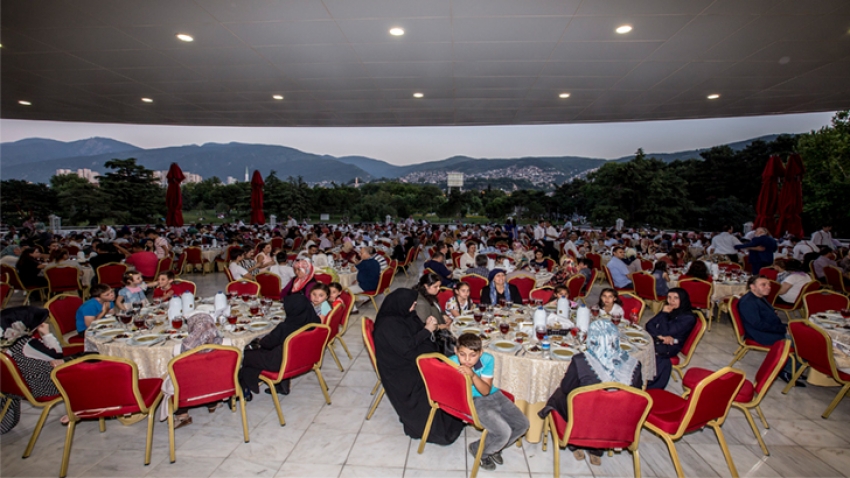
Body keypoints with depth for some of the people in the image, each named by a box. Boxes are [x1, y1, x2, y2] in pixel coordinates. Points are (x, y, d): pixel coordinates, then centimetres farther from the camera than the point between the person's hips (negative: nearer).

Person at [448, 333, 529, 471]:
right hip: (471, 401, -5)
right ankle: (478, 450, 12)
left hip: (492, 395, 5)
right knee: (503, 432, -20)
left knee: (522, 425, 1)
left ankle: (494, 448, 27)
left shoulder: (487, 359, -16)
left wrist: (473, 375, -34)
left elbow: (486, 391, -18)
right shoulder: (452, 363, -22)